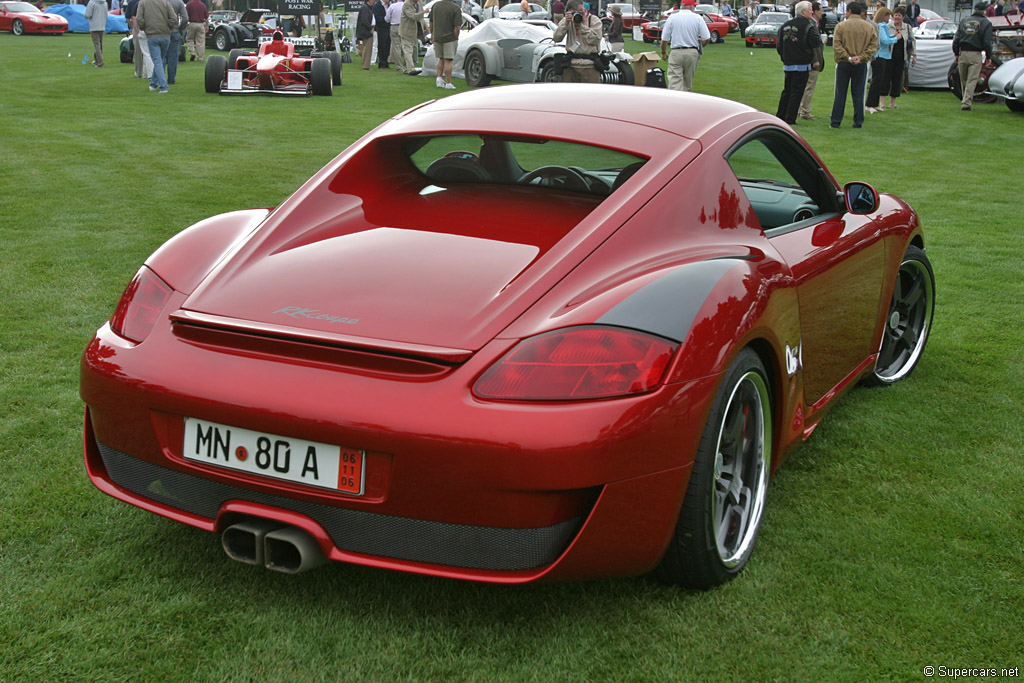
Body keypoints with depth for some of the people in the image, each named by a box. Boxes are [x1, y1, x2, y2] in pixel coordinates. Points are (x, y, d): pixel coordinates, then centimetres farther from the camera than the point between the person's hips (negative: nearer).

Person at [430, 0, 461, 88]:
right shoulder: (456, 8, -13)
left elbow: (431, 23, 10)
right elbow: (457, 27, -16)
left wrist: (432, 35, 21)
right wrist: (456, 38, -5)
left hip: (437, 38, 4)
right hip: (450, 38, -4)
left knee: (441, 59, 20)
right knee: (448, 61, 1)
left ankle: (439, 78, 7)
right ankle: (448, 83, 2)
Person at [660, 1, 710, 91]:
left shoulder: (672, 18, 2)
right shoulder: (698, 18, 1)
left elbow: (664, 39, 4)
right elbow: (707, 38, -2)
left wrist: (663, 53, 19)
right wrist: (700, 47, 18)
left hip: (676, 53, -1)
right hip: (693, 53, 1)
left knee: (674, 81, -8)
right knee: (688, 81, 14)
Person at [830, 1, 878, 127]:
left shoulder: (841, 25, -5)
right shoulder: (869, 27, 2)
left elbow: (837, 45, -12)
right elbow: (874, 46, -4)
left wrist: (848, 57, -12)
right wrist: (861, 57, -9)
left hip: (843, 64, -2)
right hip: (861, 65, 2)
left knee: (840, 93, 5)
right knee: (858, 94, 8)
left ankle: (835, 121, 5)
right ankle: (858, 122, 9)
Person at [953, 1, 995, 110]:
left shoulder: (964, 20, 10)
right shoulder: (986, 23, -1)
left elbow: (956, 40, 9)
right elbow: (987, 42, -5)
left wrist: (956, 54, 17)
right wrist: (989, 57, 4)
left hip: (962, 53, 4)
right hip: (975, 55, -3)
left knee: (964, 80, 14)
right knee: (972, 80, -3)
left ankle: (966, 100, 25)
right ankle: (966, 103, -10)